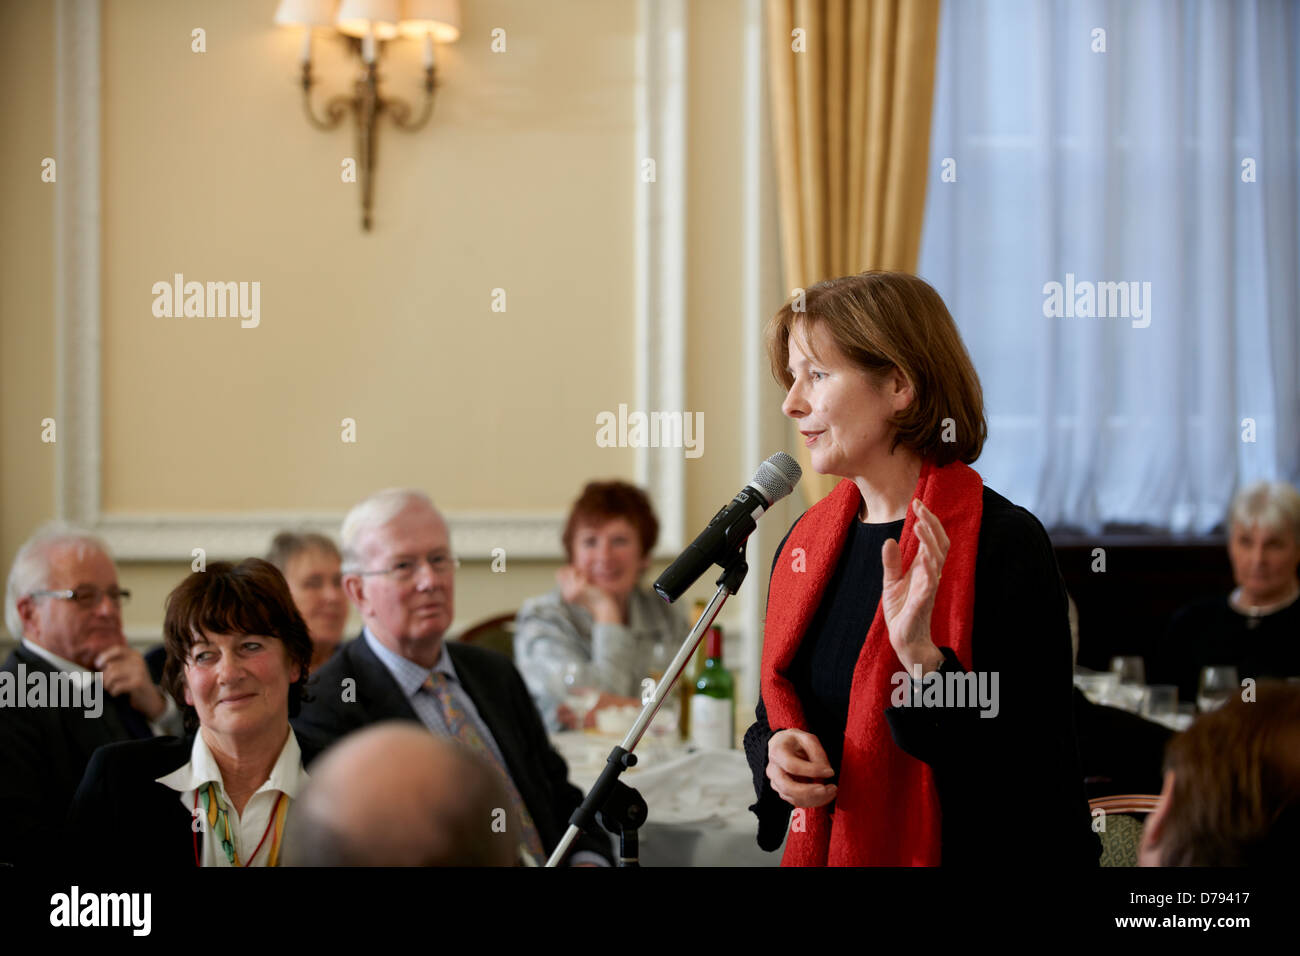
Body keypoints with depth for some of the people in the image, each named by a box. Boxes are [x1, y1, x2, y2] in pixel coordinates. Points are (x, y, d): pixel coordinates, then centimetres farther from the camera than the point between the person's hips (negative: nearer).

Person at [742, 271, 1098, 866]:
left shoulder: (1004, 542, -15)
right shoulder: (805, 542, 4)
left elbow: (1039, 771, -19)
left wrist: (924, 659, -29)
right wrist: (775, 752, -8)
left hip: (961, 852, -6)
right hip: (820, 850, 6)